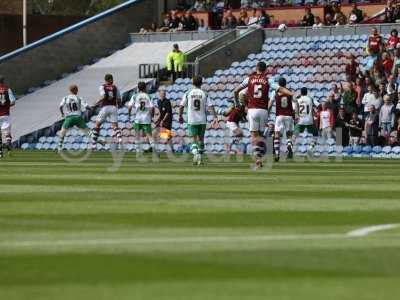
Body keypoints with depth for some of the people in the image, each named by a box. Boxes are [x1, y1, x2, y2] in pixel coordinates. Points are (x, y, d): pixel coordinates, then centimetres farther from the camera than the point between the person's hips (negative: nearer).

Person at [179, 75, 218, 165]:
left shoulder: (188, 93, 0)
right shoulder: (204, 94, -1)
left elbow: (181, 106, 0)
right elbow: (210, 107, -8)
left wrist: (180, 116, 14)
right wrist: (215, 117, -6)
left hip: (192, 120, -1)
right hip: (202, 120, 1)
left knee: (194, 139, 0)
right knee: (201, 139, 15)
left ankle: (195, 154, -24)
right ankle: (200, 158, 19)